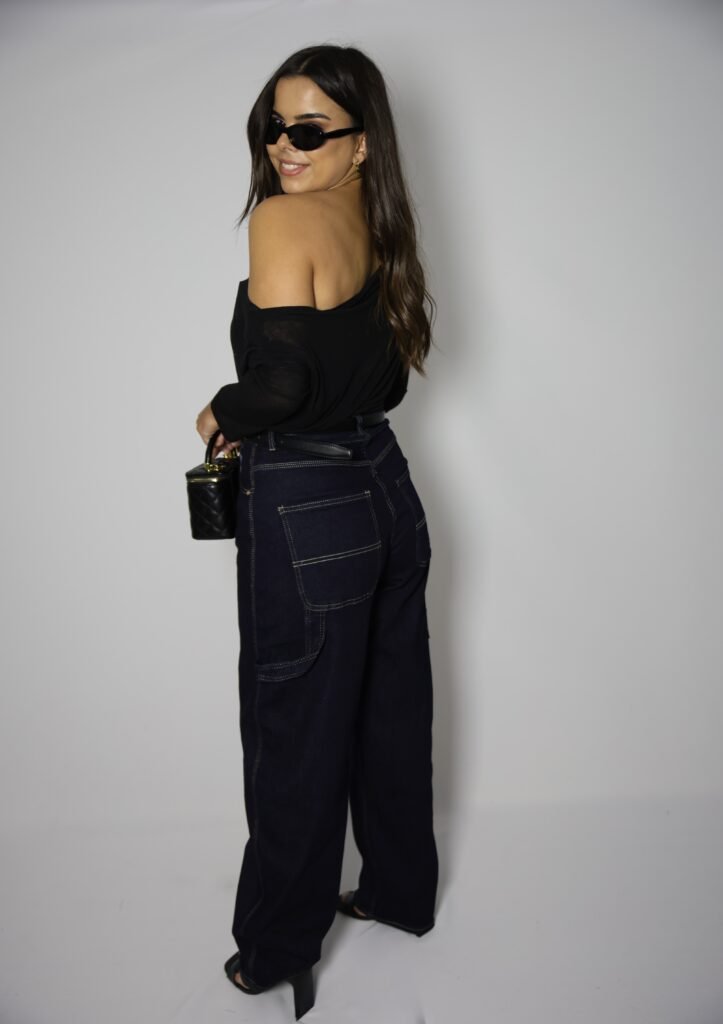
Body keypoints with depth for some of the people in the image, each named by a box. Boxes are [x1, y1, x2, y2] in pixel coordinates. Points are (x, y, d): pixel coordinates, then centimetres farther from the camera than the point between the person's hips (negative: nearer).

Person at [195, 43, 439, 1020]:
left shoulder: (283, 218, -15)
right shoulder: (380, 227, 9)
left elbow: (280, 382, -24)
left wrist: (218, 413, -4)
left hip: (307, 515, -8)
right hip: (385, 491, 8)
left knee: (295, 736, 7)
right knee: (391, 709, 20)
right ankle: (402, 890, 42)